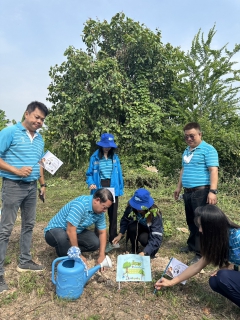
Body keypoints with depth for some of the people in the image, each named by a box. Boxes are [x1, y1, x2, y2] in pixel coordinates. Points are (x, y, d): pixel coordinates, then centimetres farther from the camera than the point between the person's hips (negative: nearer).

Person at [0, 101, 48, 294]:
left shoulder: (39, 138, 10)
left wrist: (43, 184, 14)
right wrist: (17, 171, -21)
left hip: (32, 187, 7)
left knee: (29, 225, 15)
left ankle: (25, 261, 31)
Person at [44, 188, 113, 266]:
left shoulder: (100, 212, -9)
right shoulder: (80, 204, -34)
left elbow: (102, 232, -1)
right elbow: (70, 231, -36)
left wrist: (102, 255, -9)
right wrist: (78, 255, -29)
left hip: (76, 231, 6)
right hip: (55, 230, -6)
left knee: (95, 243, -13)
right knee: (62, 236, -39)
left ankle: (69, 250, 4)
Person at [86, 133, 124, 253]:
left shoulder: (115, 157, 3)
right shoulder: (95, 157, -4)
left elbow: (119, 174, 5)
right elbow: (90, 174, 0)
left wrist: (120, 188, 2)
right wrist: (91, 183, -18)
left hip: (113, 189, 2)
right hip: (99, 189, -2)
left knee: (113, 215, 10)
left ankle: (112, 241, 23)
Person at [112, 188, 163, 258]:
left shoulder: (155, 213, -34)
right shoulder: (131, 206, -25)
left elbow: (156, 238, -38)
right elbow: (125, 220, -8)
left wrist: (144, 252, -48)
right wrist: (120, 235, -22)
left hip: (151, 235, -2)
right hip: (139, 229, 3)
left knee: (143, 238, -35)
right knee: (132, 227, -31)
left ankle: (152, 252, -1)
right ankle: (134, 250, -6)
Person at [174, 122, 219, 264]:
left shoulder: (208, 149, -9)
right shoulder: (186, 151, 17)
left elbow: (213, 171, -16)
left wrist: (213, 191, -24)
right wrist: (179, 187, 24)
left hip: (201, 192, -8)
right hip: (188, 192, 8)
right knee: (191, 221, 18)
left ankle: (201, 253, 9)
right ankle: (192, 245, 35)